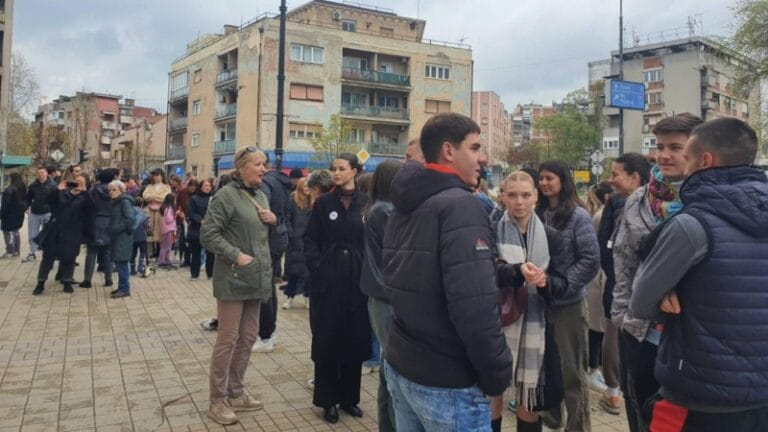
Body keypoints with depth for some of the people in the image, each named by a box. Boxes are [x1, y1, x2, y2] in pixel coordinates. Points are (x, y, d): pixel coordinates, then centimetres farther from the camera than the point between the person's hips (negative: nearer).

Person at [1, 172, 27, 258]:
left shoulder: (9, 189, -17)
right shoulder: (23, 188, 7)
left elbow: (5, 204, -17)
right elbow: (25, 201, 13)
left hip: (10, 214, -8)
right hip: (19, 214, 8)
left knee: (8, 233, -1)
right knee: (15, 232, 16)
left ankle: (10, 252, 0)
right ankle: (16, 251, 19)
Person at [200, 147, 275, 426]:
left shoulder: (261, 195, 12)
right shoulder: (226, 195, -12)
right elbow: (207, 234, -16)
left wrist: (273, 220, 1)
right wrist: (237, 255, -21)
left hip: (256, 277, 8)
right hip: (233, 278, -8)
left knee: (248, 337, 14)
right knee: (228, 339, 0)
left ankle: (235, 392, 28)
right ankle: (218, 401, 14)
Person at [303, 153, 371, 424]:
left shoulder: (366, 203, 3)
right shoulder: (324, 203, 2)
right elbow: (310, 239, 2)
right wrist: (316, 266, -10)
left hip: (357, 278, 1)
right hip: (328, 279, -1)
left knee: (355, 338, 8)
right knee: (327, 339, 4)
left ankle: (349, 396, 23)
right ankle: (328, 399, 17)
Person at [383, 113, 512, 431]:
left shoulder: (404, 207, 9)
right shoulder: (460, 205, -19)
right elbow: (474, 305, -27)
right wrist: (497, 374, -16)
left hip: (399, 365, 8)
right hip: (446, 381, -8)